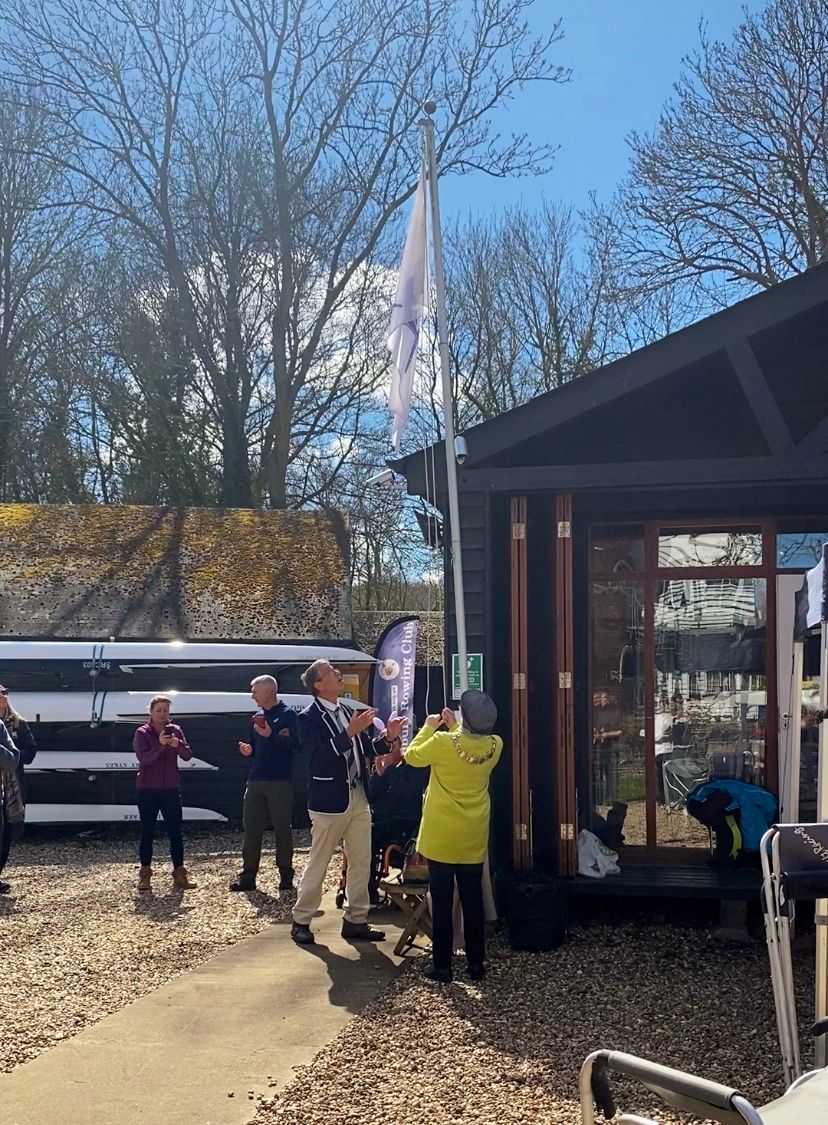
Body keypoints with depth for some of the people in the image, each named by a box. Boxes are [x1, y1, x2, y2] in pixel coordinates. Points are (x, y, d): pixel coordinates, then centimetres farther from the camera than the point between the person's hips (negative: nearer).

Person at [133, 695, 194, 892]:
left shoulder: (175, 731, 4)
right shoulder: (142, 733, -4)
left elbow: (188, 756, -4)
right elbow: (143, 758, -17)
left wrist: (178, 745, -25)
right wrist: (160, 745, -32)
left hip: (171, 790, 2)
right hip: (147, 791, -2)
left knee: (175, 832, 1)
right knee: (147, 832, 4)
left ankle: (179, 874, 6)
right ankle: (145, 875, 12)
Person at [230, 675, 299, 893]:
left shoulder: (288, 715, -4)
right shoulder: (257, 718, 16)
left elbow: (296, 744, -14)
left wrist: (272, 735, -23)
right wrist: (248, 750, 1)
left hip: (280, 782, -6)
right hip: (255, 781, 6)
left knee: (282, 828, 0)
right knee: (251, 828, 3)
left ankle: (286, 875, 11)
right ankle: (247, 876, 6)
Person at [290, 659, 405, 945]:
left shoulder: (349, 712, 7)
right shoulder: (308, 718, -11)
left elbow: (366, 751, 12)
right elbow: (318, 756, -25)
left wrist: (387, 738, -6)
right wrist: (350, 732, -30)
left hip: (359, 797, 6)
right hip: (330, 800, -6)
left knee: (361, 863, 9)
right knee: (318, 864, 3)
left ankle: (355, 921, 18)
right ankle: (301, 921, 15)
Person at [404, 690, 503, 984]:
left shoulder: (442, 742, -21)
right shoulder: (495, 745, -9)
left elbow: (413, 756, -2)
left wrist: (429, 728, 8)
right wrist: (454, 727, 11)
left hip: (441, 836, -3)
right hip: (474, 838, 3)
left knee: (442, 902, 6)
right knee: (473, 900, 13)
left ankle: (442, 965, 10)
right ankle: (476, 963, 18)